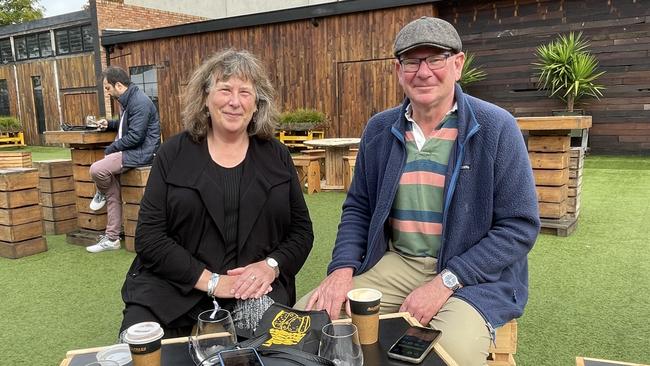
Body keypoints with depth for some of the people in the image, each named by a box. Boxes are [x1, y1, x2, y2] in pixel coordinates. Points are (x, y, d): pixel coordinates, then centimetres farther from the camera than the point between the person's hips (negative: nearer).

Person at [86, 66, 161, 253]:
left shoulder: (140, 102, -17)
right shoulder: (128, 100, 15)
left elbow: (135, 136, -23)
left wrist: (110, 149, -12)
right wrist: (109, 124, 15)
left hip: (141, 152, -10)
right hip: (130, 151, 10)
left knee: (97, 169, -24)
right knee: (113, 193, 6)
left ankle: (101, 194, 10)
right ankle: (111, 238, 13)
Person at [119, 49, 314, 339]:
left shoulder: (276, 156, 6)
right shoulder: (173, 154, 2)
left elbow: (301, 230, 9)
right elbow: (149, 236, -3)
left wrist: (271, 266, -11)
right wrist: (210, 281, -13)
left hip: (255, 291, 0)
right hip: (172, 286, 1)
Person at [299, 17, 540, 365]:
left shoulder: (496, 128, -9)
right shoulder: (379, 130, 4)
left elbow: (520, 226, -10)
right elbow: (358, 208, 11)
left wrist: (445, 281, -17)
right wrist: (343, 268, -6)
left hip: (475, 274, -3)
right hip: (394, 263, 4)